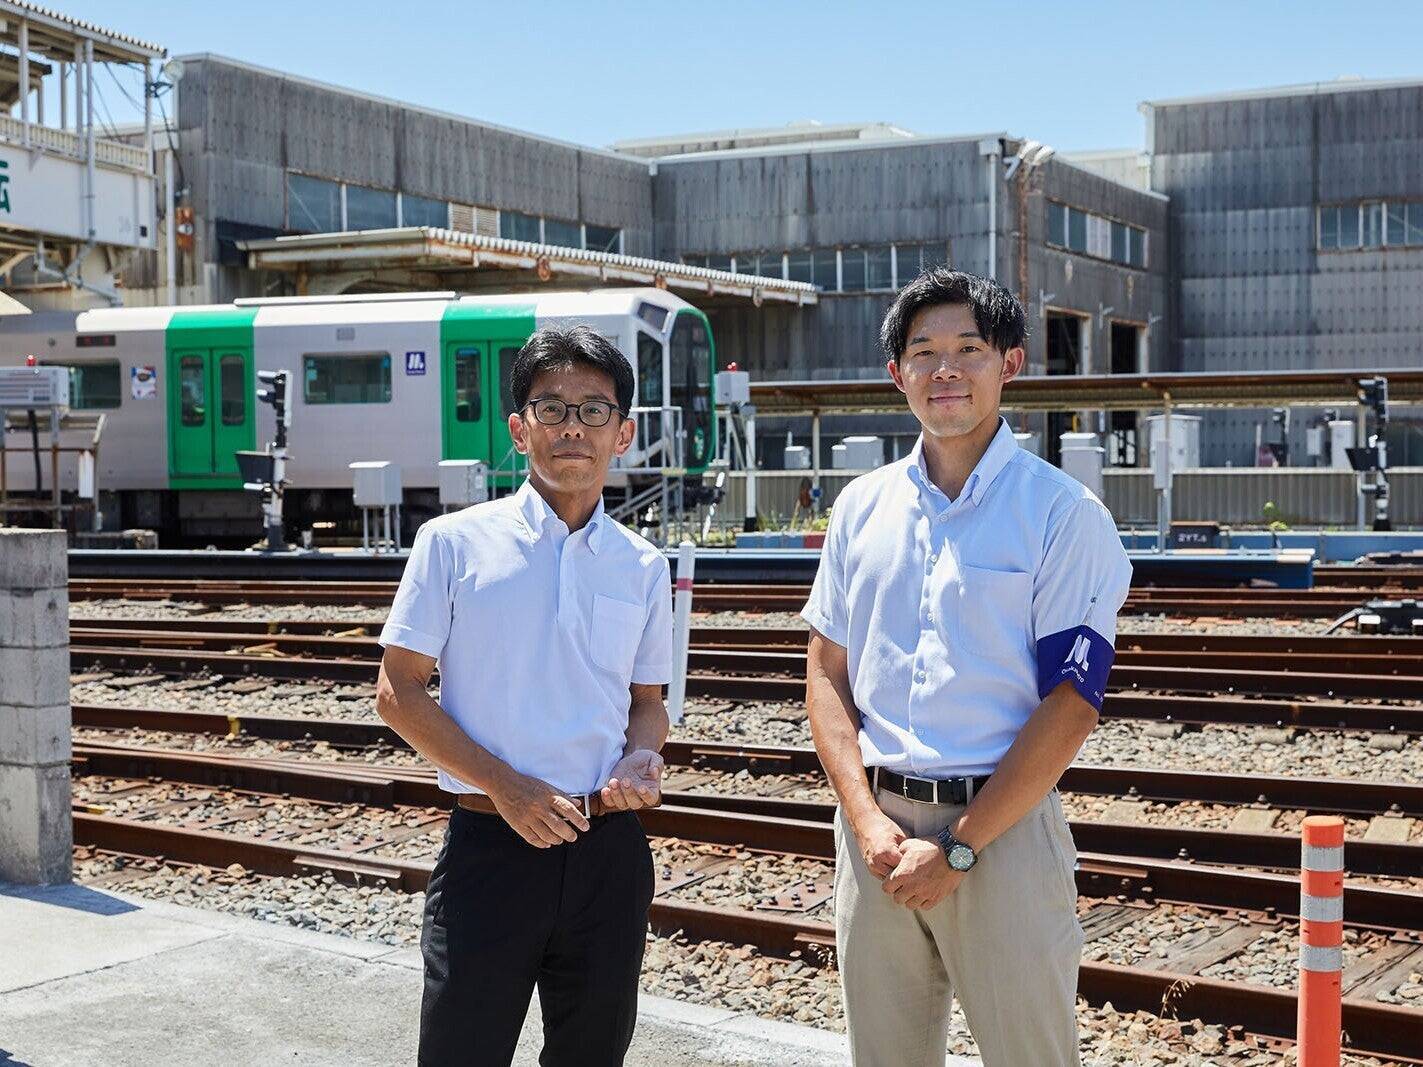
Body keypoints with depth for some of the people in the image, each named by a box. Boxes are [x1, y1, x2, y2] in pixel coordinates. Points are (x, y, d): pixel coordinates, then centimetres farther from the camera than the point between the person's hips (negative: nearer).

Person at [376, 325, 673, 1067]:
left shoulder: (642, 568, 8)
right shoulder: (455, 542, -3)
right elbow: (397, 691, -4)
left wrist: (641, 757, -6)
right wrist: (504, 786, -14)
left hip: (608, 853, 4)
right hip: (489, 846, -3)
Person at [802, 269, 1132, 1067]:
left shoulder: (1063, 514, -5)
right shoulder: (863, 507, 9)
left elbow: (1070, 706, -10)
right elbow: (827, 674, 9)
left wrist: (958, 846, -13)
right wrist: (868, 821, -5)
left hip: (1004, 827, -4)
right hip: (874, 827, 4)